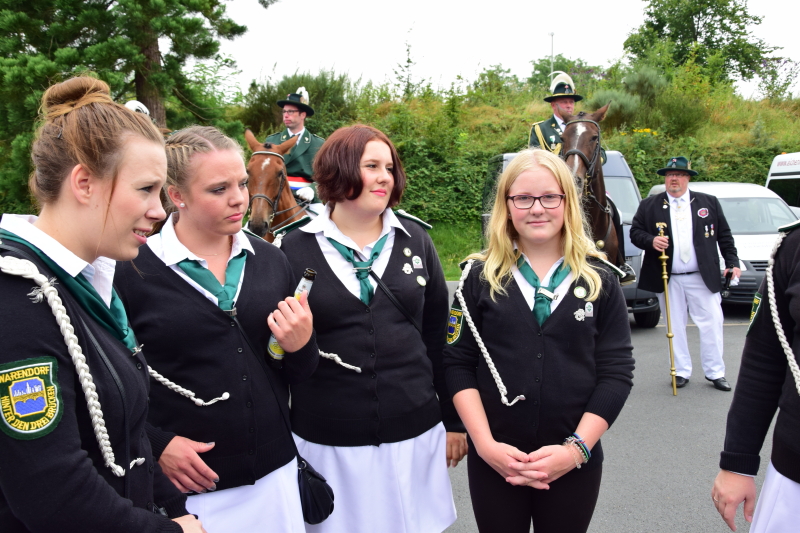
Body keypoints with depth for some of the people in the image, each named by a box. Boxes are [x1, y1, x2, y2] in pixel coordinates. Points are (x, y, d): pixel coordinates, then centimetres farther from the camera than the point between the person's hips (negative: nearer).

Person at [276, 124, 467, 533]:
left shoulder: (415, 240, 2)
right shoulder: (296, 249, -5)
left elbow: (438, 337, 6)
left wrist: (453, 420, 9)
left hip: (414, 432, 2)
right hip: (327, 438, -2)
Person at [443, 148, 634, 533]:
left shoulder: (599, 279, -1)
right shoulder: (480, 276, -1)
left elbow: (616, 371, -3)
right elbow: (457, 364, -3)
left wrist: (577, 448, -11)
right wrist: (485, 443, -12)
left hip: (575, 463, 1)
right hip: (493, 461, 0)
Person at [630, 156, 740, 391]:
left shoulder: (709, 203, 7)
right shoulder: (649, 205, 4)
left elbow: (724, 236, 8)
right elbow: (635, 232, 2)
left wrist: (732, 263, 1)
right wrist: (651, 241, -18)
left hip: (703, 277, 0)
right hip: (668, 279, 0)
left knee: (712, 324, 2)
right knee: (675, 327, 8)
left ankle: (715, 373, 15)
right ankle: (681, 372, 19)